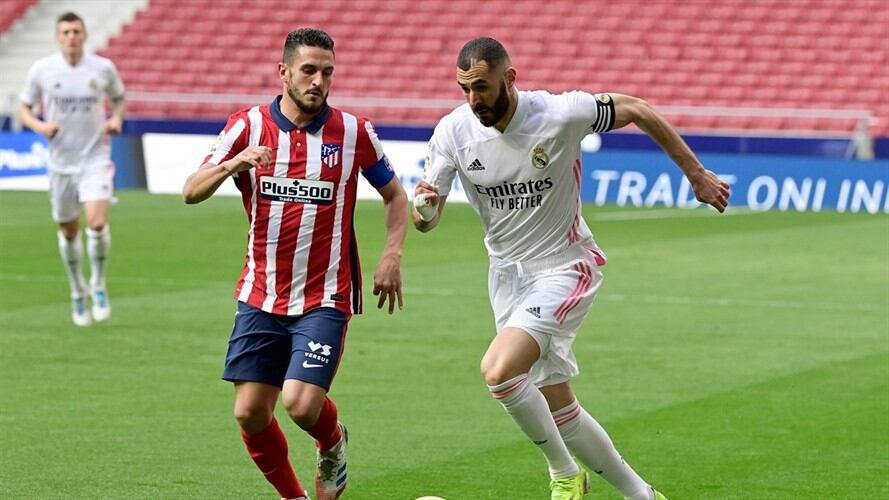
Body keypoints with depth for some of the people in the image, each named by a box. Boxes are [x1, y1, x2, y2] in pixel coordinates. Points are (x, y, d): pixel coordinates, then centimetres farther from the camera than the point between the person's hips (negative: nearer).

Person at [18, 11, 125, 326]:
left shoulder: (103, 68, -4)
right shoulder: (41, 70, -5)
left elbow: (118, 98, 14)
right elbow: (24, 107, 6)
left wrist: (116, 118, -7)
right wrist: (39, 126, -14)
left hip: (96, 159, -2)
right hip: (61, 161, 2)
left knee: (97, 223, -20)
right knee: (68, 232, 11)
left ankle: (98, 286, 3)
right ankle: (77, 292, 34)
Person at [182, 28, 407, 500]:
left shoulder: (354, 132, -2)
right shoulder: (248, 125, -1)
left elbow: (395, 195, 12)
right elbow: (191, 192, -7)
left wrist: (391, 256, -4)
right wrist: (232, 164, -27)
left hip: (325, 297, -2)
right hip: (260, 297, 2)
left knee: (302, 404, -17)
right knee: (250, 413, -2)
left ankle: (332, 443, 19)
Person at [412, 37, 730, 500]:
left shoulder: (560, 115, -21)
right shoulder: (453, 131, -10)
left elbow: (636, 111, -6)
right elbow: (427, 219, -5)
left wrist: (696, 174, 1)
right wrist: (423, 209, -31)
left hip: (565, 267, -5)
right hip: (507, 273, 5)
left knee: (499, 370, -26)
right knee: (558, 408, 8)